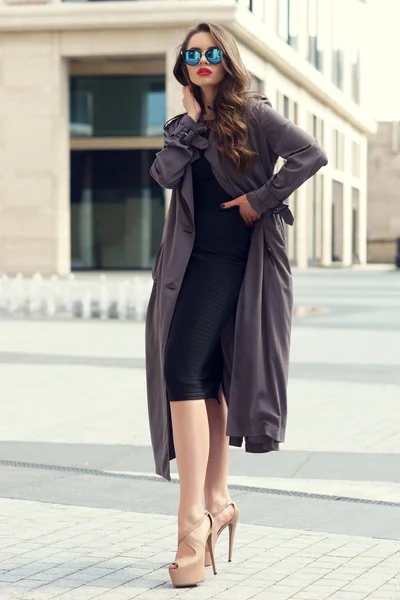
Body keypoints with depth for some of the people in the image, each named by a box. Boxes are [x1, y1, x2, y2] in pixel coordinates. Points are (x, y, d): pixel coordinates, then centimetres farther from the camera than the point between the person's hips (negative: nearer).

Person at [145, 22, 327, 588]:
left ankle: (193, 517, -20)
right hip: (192, 262, 7)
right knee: (206, 381, 12)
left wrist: (261, 199, -15)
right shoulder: (189, 124, 16)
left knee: (185, 372, -19)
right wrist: (191, 118, -3)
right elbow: (165, 174, -2)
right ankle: (216, 501, 22)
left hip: (230, 263, -7)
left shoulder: (253, 115, -2)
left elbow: (311, 153, -15)